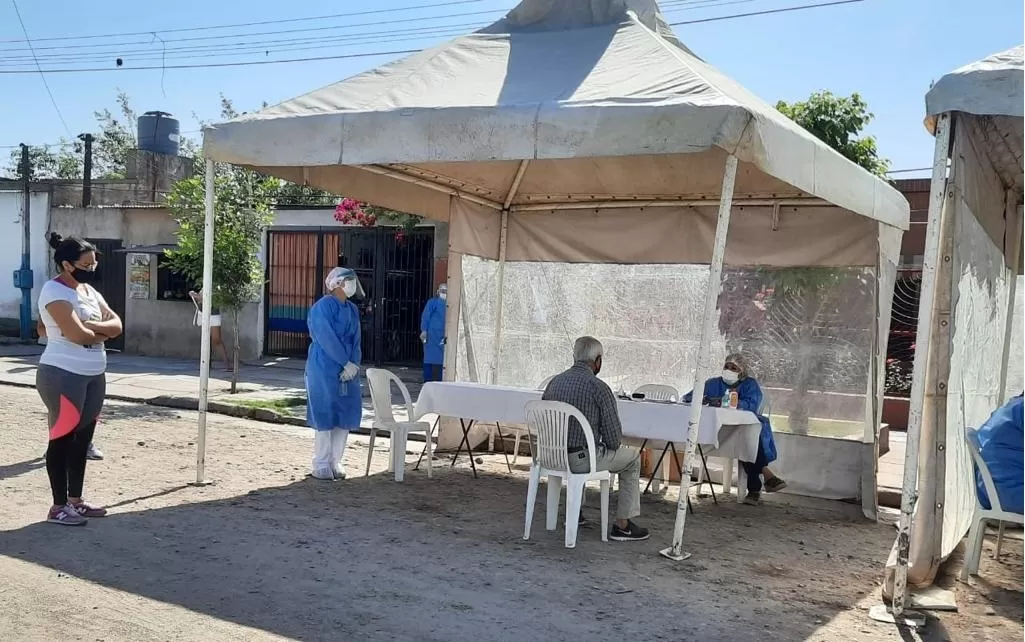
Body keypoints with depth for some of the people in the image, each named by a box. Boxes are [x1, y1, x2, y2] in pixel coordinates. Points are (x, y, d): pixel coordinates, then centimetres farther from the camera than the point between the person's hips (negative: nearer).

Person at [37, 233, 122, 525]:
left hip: (93, 376, 8)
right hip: (63, 376, -8)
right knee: (62, 440, -1)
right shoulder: (54, 291, -13)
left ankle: (76, 500, 22)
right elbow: (77, 334, -23)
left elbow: (116, 325, 6)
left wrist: (92, 327, -12)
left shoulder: (88, 290, 13)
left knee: (82, 440, 13)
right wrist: (102, 332, -3)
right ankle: (58, 507, 7)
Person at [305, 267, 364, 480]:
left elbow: (356, 341, 10)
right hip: (325, 369, -7)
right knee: (325, 415, -1)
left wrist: (355, 364, -6)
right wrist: (346, 363, -17)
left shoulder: (352, 310, 12)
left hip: (348, 370, 7)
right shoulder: (323, 307, -10)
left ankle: (335, 462, 17)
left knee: (346, 414, 7)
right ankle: (321, 465, 8)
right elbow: (327, 339, -17)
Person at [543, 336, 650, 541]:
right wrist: (613, 445, 11)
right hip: (582, 459, -7)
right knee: (633, 458, 18)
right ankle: (622, 525, 16)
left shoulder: (554, 382, 4)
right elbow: (614, 435, -12)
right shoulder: (599, 387, -15)